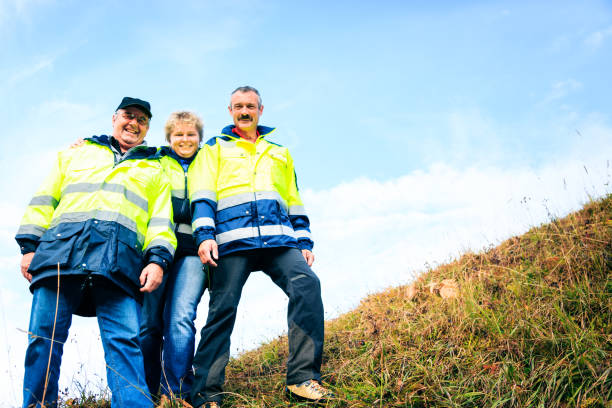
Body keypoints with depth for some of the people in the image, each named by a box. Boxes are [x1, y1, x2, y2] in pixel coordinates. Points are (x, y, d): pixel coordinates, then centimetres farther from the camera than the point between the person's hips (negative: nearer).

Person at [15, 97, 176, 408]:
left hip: (121, 259, -1)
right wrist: (30, 246, 7)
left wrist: (158, 259, -2)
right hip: (63, 246, 1)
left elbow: (162, 218, 16)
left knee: (124, 341, -14)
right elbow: (45, 200, 21)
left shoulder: (154, 170, 29)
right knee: (44, 335, -6)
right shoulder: (77, 153, 29)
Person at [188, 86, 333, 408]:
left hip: (279, 238, 2)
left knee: (307, 284, -22)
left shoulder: (279, 153, 31)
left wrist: (304, 242, 15)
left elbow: (294, 201, 29)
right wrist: (204, 235, -10)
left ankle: (303, 378, -21)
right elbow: (202, 195, 6)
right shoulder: (215, 148, 21)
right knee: (223, 309, -10)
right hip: (232, 239, -2)